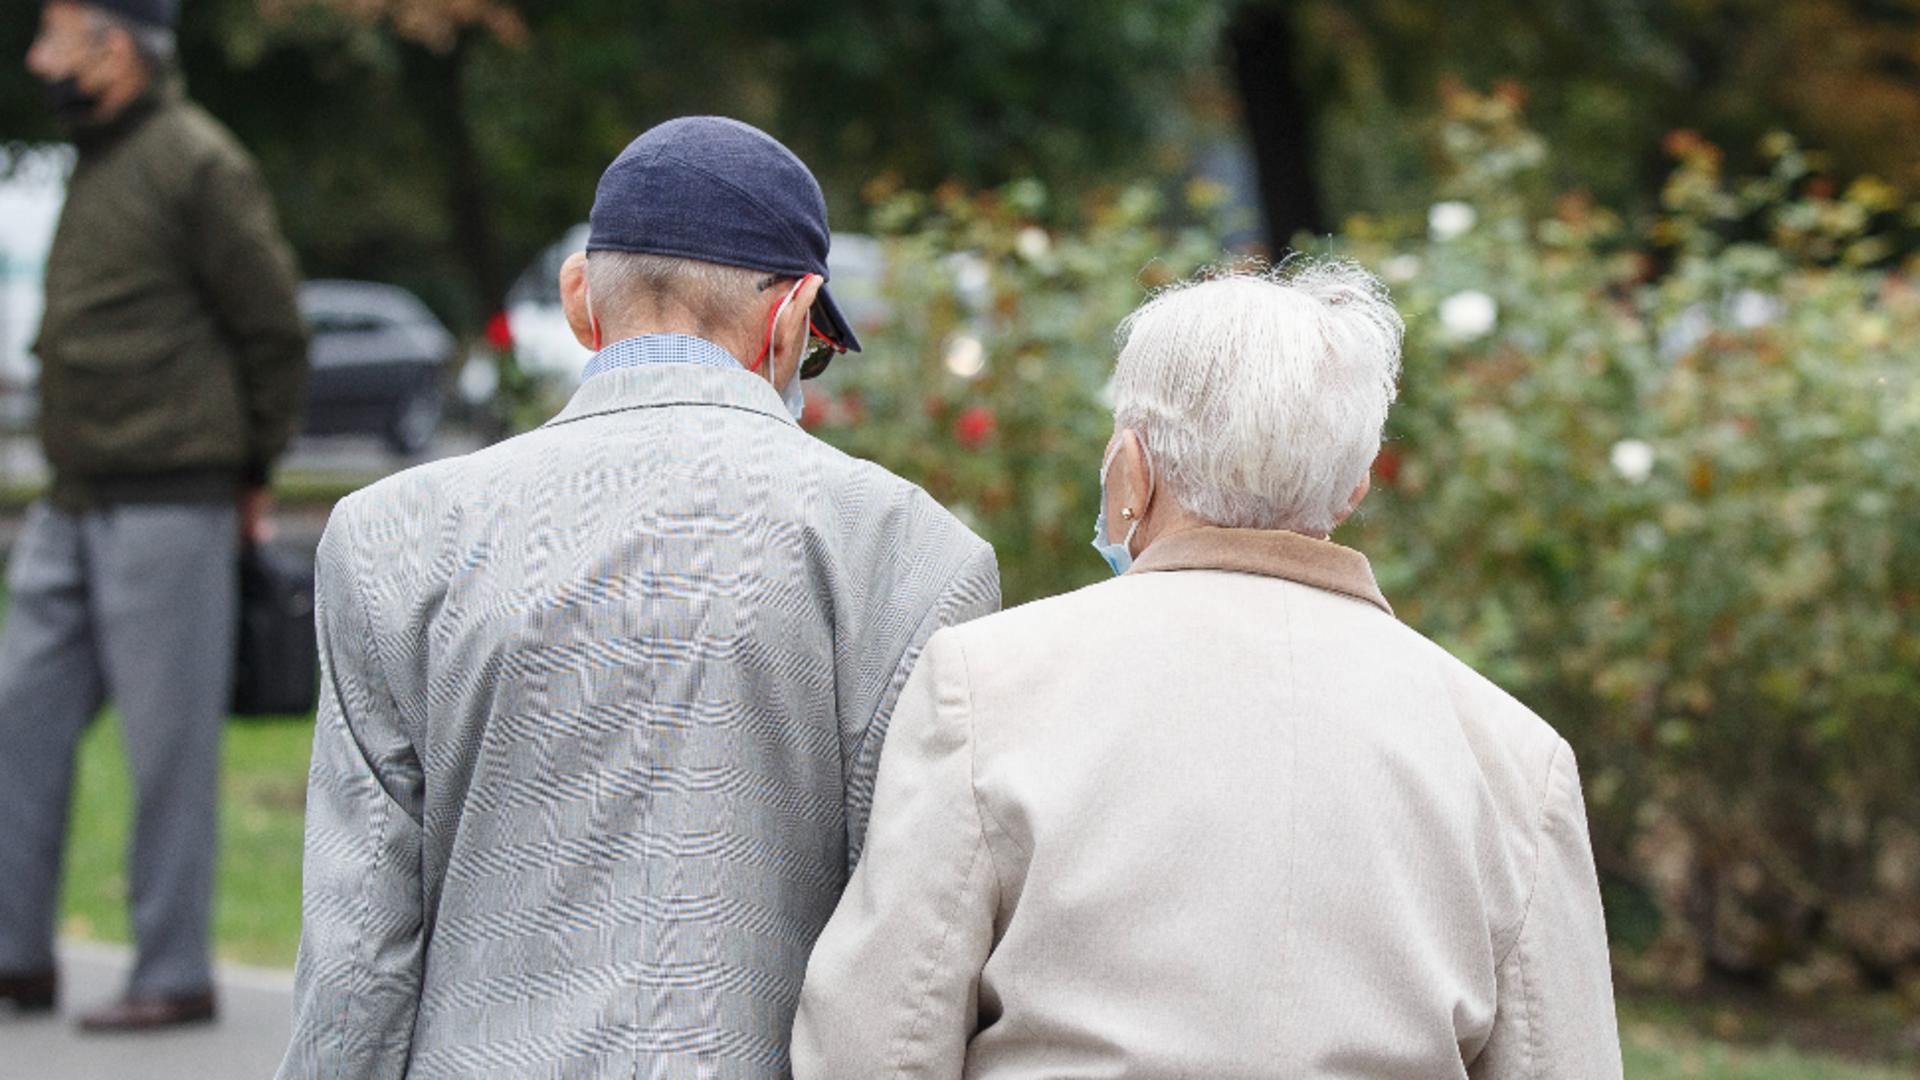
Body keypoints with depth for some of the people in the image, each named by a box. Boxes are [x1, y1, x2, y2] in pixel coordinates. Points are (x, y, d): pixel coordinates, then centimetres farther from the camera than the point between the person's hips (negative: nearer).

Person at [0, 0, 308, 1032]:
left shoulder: (196, 162, -11)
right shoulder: (98, 163, 16)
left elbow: (275, 329, -9)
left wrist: (250, 471, 0)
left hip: (168, 508, -9)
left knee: (169, 743, -3)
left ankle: (173, 976, 5)